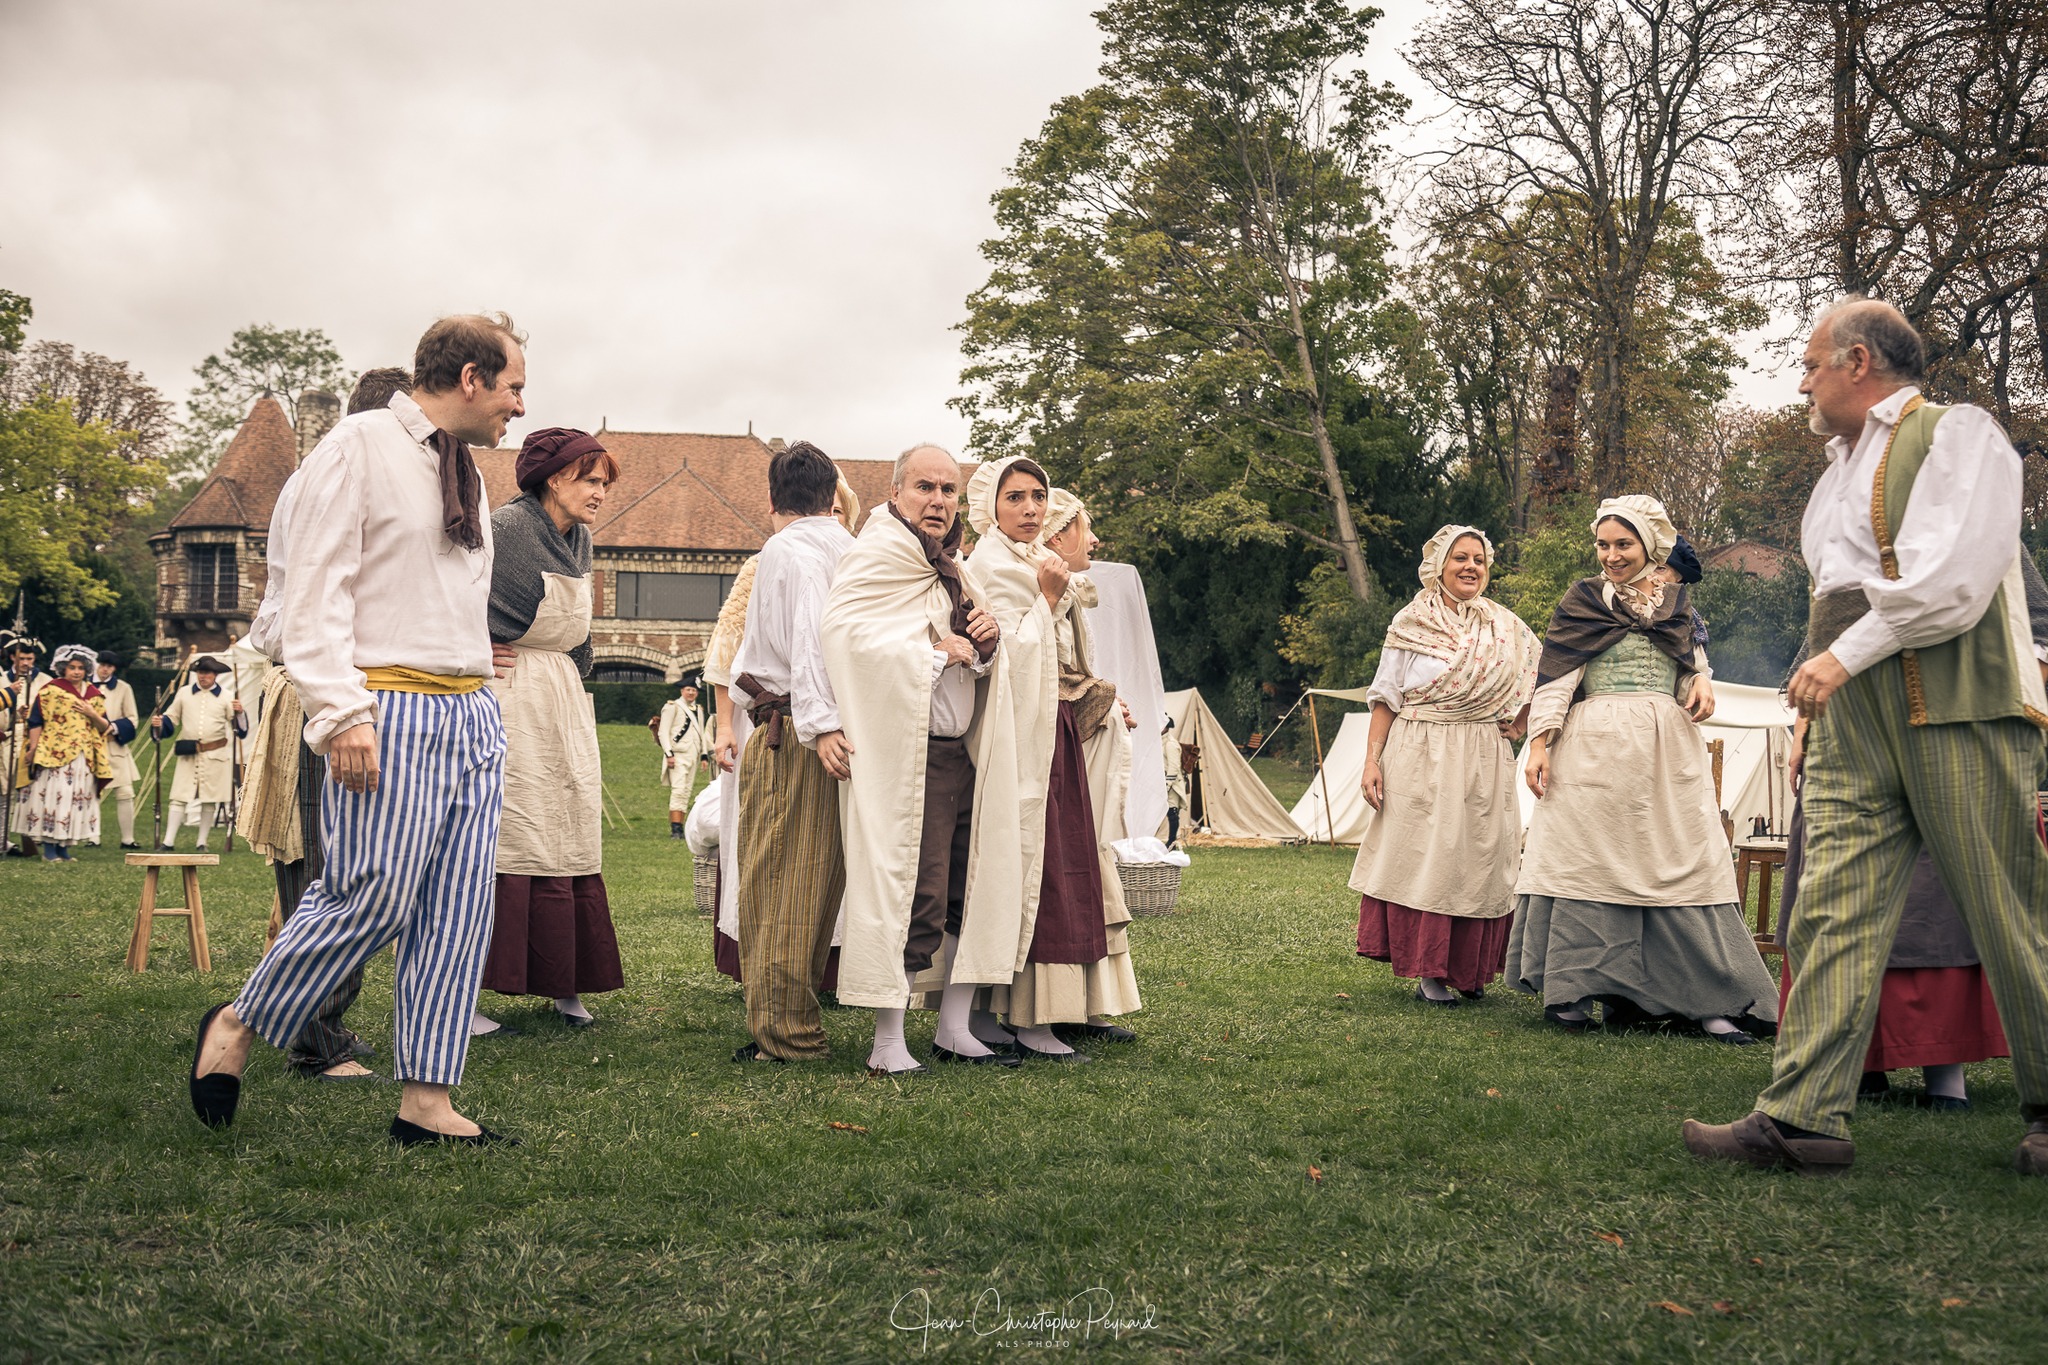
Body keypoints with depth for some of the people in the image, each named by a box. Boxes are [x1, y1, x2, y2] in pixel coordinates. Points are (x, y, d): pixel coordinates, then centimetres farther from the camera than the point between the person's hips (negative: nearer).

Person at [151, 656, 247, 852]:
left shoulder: (225, 696, 4)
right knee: (179, 798, -4)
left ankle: (202, 843, 12)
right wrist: (160, 724, -5)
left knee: (210, 800, 4)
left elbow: (239, 727, 1)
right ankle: (168, 842, -4)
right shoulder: (184, 693, 8)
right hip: (188, 754, 1)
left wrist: (239, 712, -18)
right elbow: (171, 719, 15)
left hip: (215, 755, 0)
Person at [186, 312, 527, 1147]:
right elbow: (315, 587, -12)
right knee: (372, 897, -10)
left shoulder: (463, 470, 20)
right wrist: (342, 711, -20)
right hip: (391, 714, -8)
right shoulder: (359, 447, -5)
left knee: (458, 913, 3)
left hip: (473, 716, 8)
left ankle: (426, 1102, 7)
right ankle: (237, 1026, 13)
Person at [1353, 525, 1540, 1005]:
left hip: (1483, 763, 2)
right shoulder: (1409, 624, 1)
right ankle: (1427, 972, 2)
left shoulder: (1507, 628, 7)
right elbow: (1385, 697, 1)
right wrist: (1372, 760, -7)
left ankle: (1469, 970, 14)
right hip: (1419, 760, -2)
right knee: (1421, 858, -4)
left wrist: (1520, 724, 6)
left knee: (1477, 862, 3)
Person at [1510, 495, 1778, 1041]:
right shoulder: (1581, 600, 5)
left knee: (1680, 861, -1)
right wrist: (1538, 742, -8)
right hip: (1595, 745, -2)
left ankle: (1712, 1000, 0)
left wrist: (1701, 682, 0)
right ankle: (1574, 991, 4)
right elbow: (1554, 677, 1)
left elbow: (1692, 659, 23)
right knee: (1587, 855, -3)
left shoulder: (1677, 601, 13)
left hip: (1668, 746, 2)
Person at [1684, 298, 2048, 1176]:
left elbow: (1953, 582, -14)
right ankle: (1804, 1116, -6)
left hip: (1951, 706, -7)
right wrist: (1820, 685, 15)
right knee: (1833, 907, -3)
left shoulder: (1954, 434, -1)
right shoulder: (1843, 468, 25)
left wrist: (1844, 656, -13)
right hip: (1851, 716, 7)